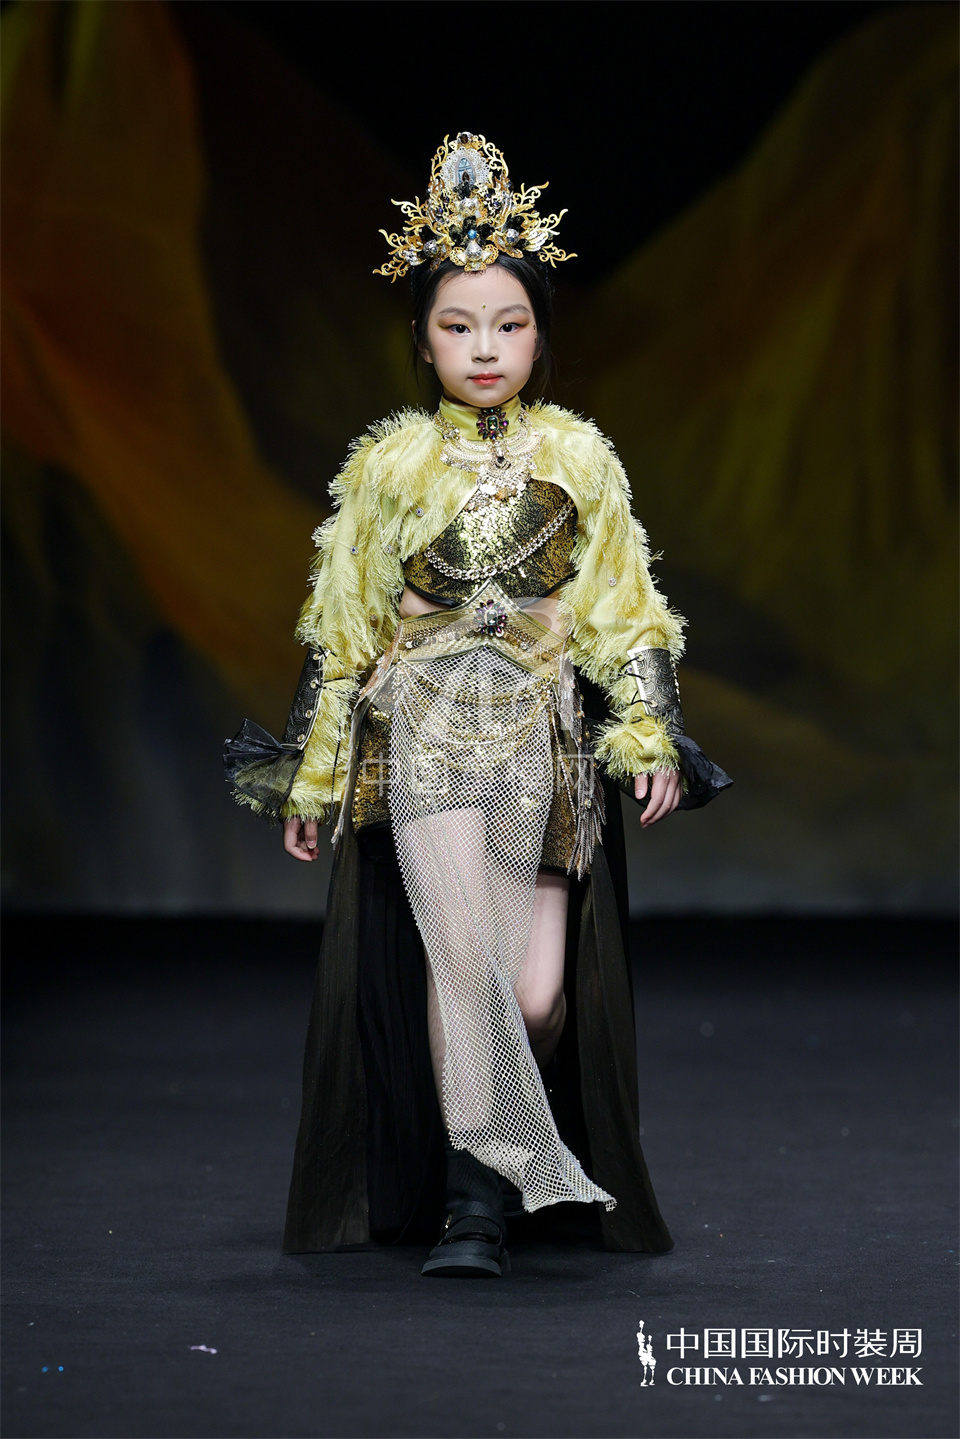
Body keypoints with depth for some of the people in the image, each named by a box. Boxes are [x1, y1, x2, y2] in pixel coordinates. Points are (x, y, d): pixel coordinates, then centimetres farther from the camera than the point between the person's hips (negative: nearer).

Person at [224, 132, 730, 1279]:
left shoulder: (577, 456, 6)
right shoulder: (390, 463, 5)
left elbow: (624, 609, 9)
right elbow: (341, 625, 10)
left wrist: (651, 737, -1)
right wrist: (313, 776, 10)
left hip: (547, 731, 1)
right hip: (425, 728, -1)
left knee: (537, 995, -7)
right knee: (459, 951, -19)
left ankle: (501, 1155, 20)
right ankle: (473, 1197, -12)